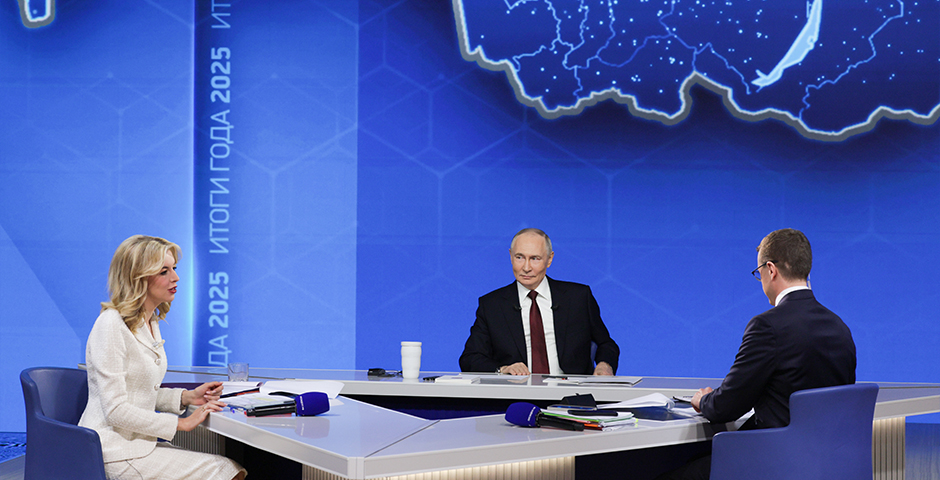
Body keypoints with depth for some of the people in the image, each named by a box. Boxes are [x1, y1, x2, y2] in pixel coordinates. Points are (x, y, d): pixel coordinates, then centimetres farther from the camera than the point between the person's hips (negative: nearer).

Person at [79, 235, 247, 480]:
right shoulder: (111, 324, -16)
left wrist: (187, 396, 4)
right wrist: (182, 423, -16)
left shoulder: (151, 322, 12)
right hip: (115, 452, -8)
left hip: (139, 441, 8)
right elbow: (116, 409, -19)